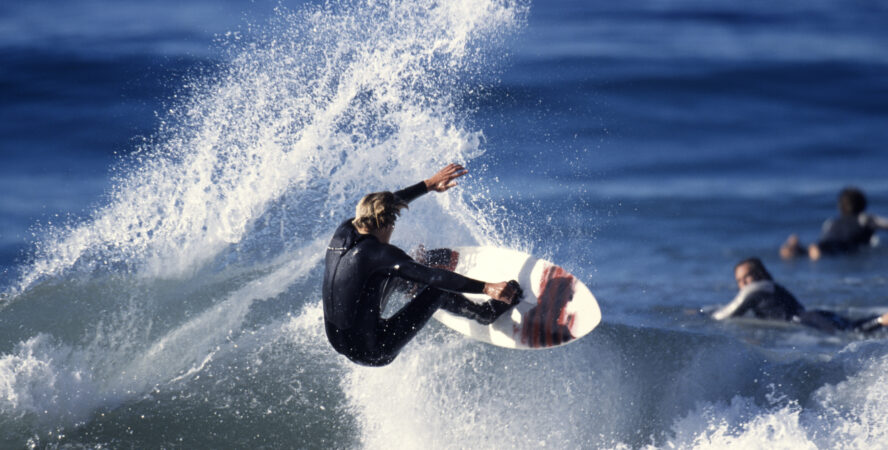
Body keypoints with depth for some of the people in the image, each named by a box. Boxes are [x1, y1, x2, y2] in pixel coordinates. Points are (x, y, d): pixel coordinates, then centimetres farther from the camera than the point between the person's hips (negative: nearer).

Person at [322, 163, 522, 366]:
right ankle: (485, 313, 19)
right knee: (436, 289, -2)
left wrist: (429, 185, 23)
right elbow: (434, 278, -27)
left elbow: (380, 206, 15)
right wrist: (486, 287, -29)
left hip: (338, 341, 8)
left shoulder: (343, 233, -2)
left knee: (395, 277, 22)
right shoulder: (378, 253, -24)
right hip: (372, 353, -8)